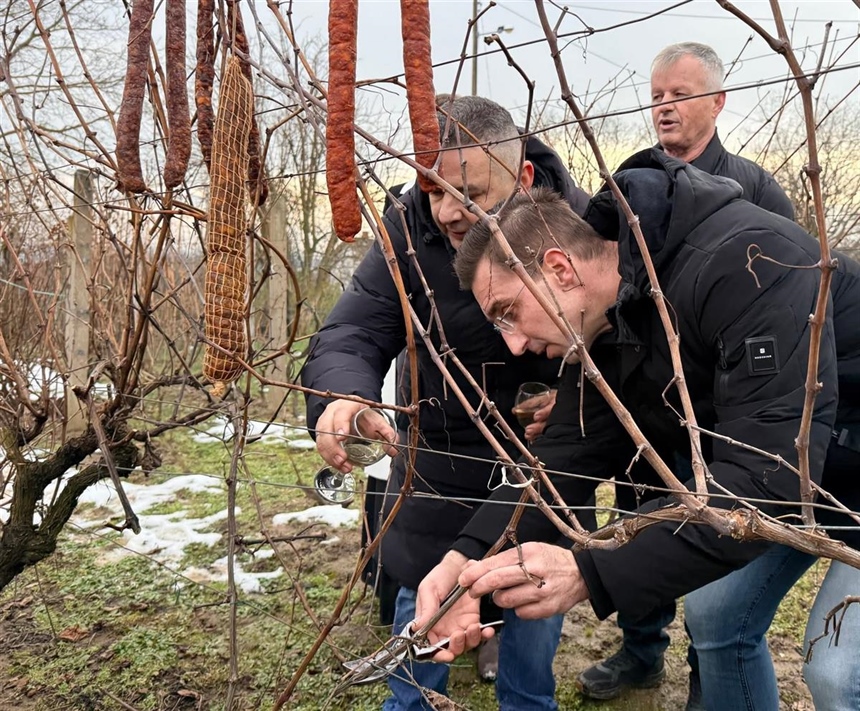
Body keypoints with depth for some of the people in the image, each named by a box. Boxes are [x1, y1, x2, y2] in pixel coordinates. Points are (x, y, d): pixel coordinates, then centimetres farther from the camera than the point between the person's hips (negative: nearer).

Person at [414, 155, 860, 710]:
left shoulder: (743, 264, -36)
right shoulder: (600, 329, -9)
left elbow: (766, 472, -41)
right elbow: (567, 455, -14)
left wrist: (592, 573, -44)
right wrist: (471, 558, -29)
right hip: (783, 473, 7)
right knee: (717, 618, 9)